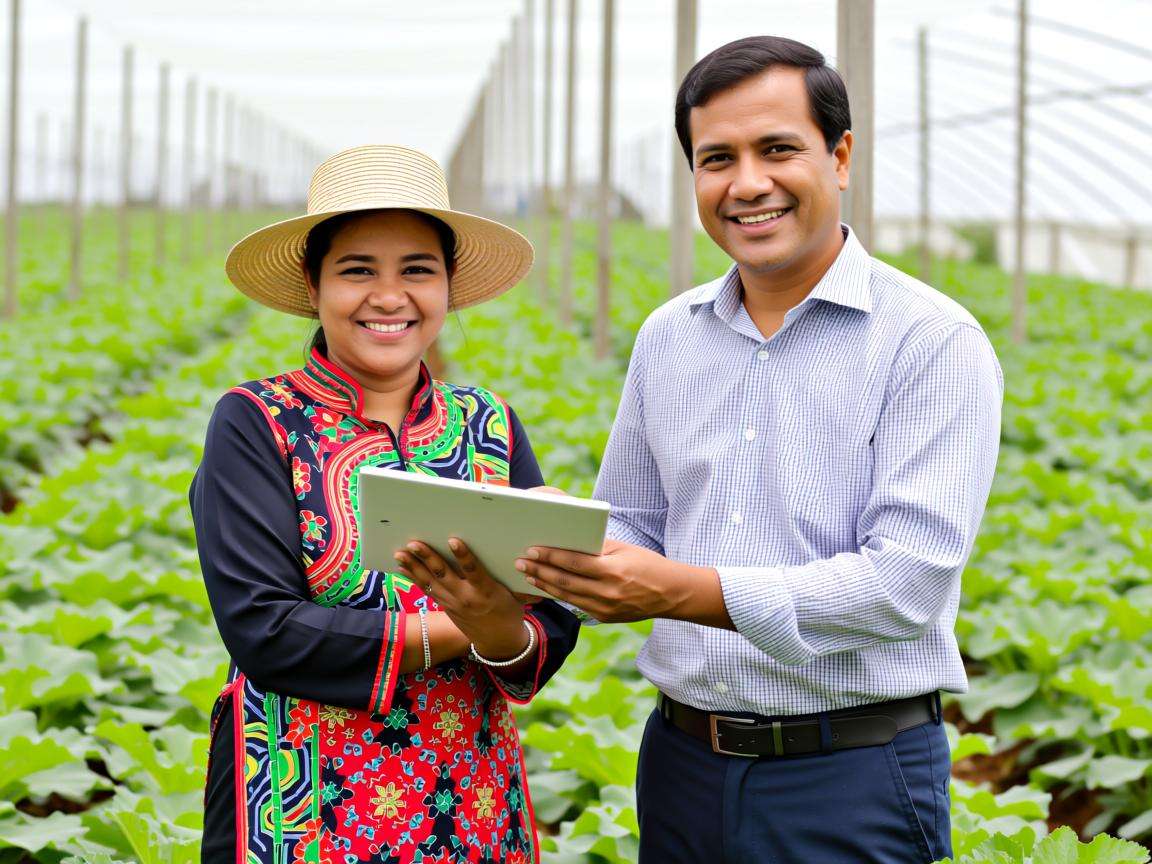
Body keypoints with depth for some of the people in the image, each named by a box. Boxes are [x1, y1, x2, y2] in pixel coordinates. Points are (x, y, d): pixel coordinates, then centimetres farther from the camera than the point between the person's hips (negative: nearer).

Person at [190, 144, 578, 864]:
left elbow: (555, 629, -3)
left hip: (477, 805, 3)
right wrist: (458, 631, -17)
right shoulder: (255, 425, -7)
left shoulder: (490, 425, 3)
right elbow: (261, 630, -17)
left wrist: (504, 629, -25)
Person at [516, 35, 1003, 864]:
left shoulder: (935, 343, -10)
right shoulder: (667, 337, 9)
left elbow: (909, 580, -19)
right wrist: (566, 550, -7)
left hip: (853, 774, -5)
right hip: (681, 762, 5)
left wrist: (683, 591, -27)